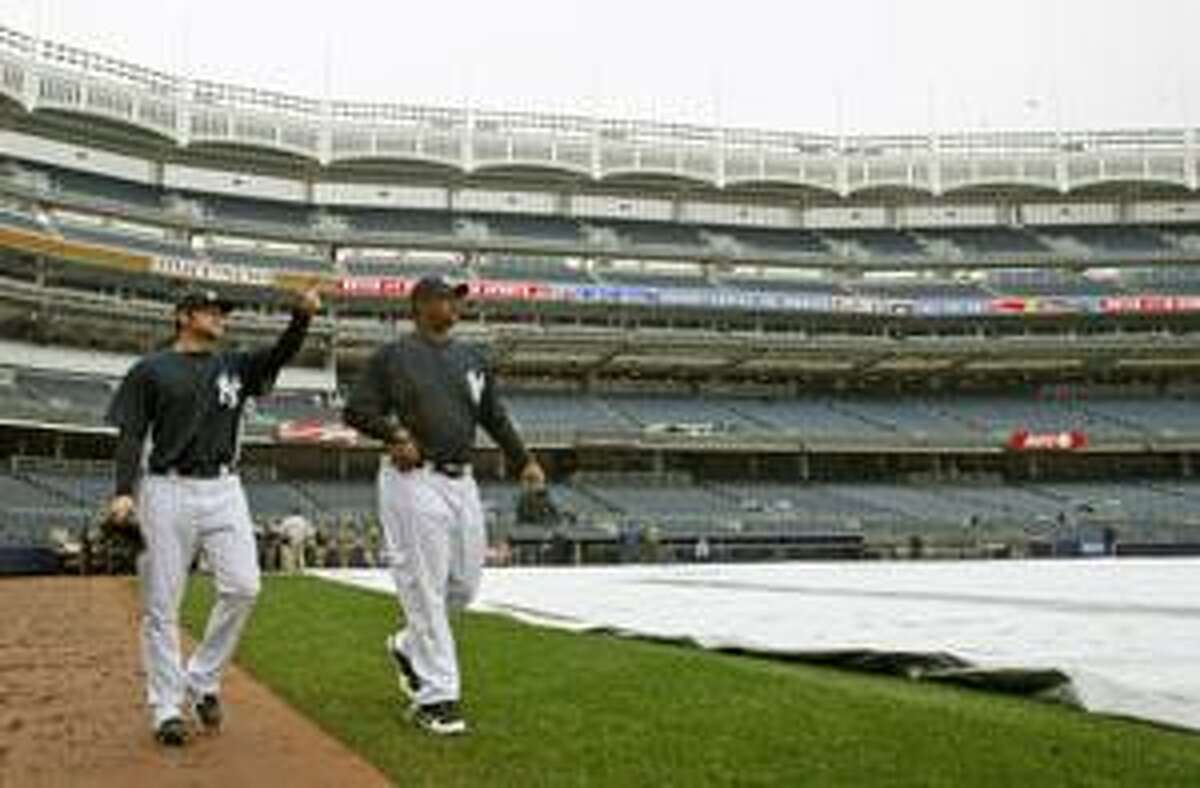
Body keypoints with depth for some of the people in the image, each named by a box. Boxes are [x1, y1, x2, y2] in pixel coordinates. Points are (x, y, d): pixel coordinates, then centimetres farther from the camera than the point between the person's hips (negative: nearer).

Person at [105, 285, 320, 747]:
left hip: (224, 490, 3)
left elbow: (281, 354, 0)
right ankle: (166, 708, 10)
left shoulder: (235, 365, 15)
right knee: (161, 603, -1)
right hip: (167, 491, -3)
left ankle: (202, 681, 10)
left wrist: (303, 316, -18)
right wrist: (124, 492, -13)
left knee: (243, 586, -9)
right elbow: (130, 436, 0)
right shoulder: (150, 370, 6)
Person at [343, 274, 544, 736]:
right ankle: (435, 696, 2)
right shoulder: (392, 357, 0)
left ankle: (409, 647, 35)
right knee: (424, 586, -5)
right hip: (414, 481, -6)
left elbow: (494, 416, 19)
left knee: (464, 584, 10)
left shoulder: (472, 359, 17)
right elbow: (355, 410, -3)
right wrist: (395, 432, -20)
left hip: (462, 481, 6)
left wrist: (523, 461, 8)